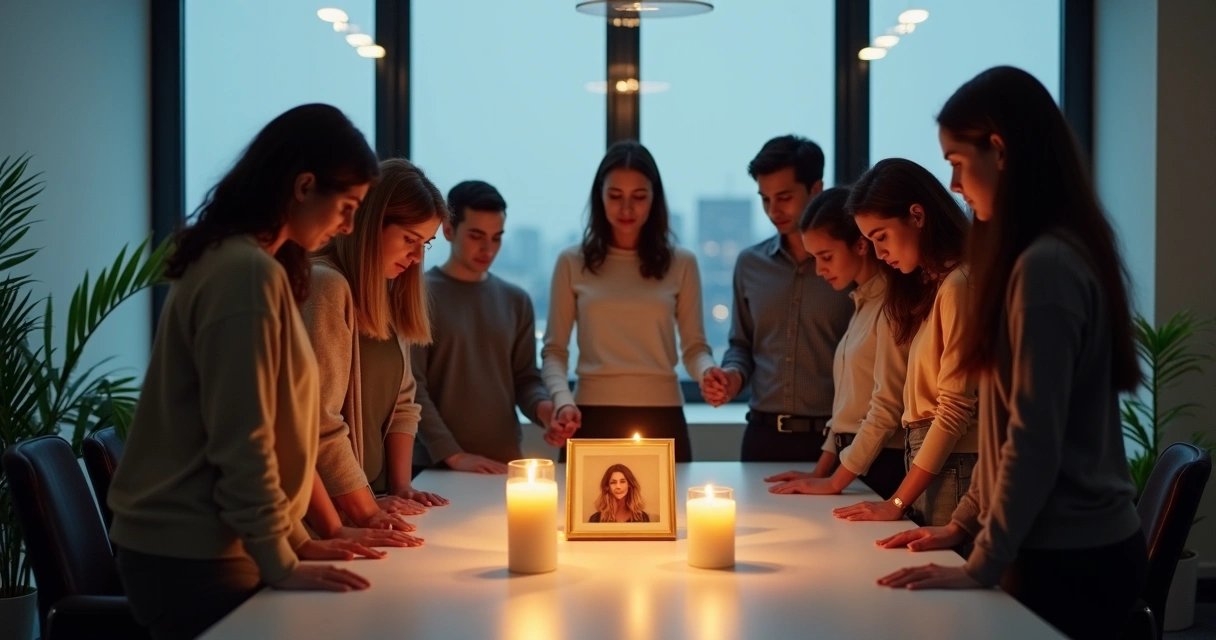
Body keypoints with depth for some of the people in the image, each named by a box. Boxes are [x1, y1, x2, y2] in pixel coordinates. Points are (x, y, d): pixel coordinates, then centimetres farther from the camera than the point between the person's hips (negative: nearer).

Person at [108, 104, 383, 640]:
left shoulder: (234, 261, 13)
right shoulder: (248, 272, -18)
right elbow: (241, 444, -20)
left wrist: (294, 537, 11)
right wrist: (280, 563, -14)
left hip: (190, 545, 9)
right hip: (194, 556, -9)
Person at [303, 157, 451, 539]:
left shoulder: (387, 292, 12)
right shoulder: (324, 286, -17)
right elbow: (318, 424, -22)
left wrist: (402, 488, 3)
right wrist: (366, 513, -15)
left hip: (372, 493, 8)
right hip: (325, 513, -8)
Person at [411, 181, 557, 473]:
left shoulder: (516, 300, 10)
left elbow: (525, 377, 11)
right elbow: (410, 386, -10)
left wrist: (543, 407, -10)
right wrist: (453, 455, -16)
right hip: (438, 465, -4)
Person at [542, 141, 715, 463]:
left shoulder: (681, 263, 6)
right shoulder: (572, 262, 4)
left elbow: (695, 346, 5)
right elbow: (554, 349, 4)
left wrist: (708, 374, -17)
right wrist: (563, 400, -13)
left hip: (661, 417, 1)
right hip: (592, 418, 0)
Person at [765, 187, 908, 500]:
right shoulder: (863, 303, 14)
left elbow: (887, 407, -17)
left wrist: (835, 481, -12)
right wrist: (819, 472, 11)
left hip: (882, 466, -8)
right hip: (855, 466, 8)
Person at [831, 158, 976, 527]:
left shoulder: (958, 284, -12)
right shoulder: (928, 285, 16)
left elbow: (955, 410, -15)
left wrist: (897, 503, -12)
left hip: (951, 467, -8)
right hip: (926, 460, 8)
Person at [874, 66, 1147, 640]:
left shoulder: (1045, 266, -19)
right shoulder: (1055, 254, 11)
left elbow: (1034, 441, -21)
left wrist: (982, 567, -16)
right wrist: (963, 522, 15)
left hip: (1068, 557, -9)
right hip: (1081, 545, 9)